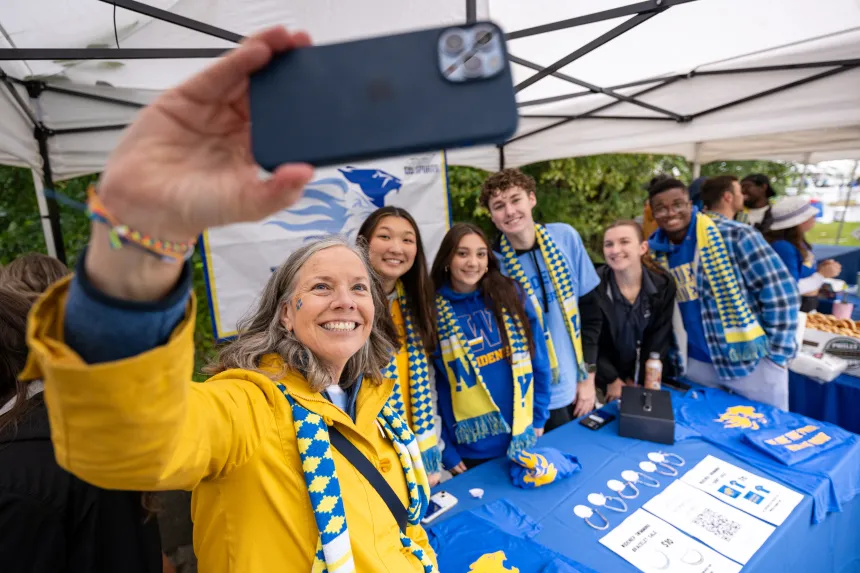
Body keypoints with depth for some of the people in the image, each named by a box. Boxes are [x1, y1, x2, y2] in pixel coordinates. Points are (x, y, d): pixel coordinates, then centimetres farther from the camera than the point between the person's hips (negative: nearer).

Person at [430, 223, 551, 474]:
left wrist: (539, 417, 4)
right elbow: (426, 385, -6)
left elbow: (538, 360, 2)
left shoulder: (511, 294, -5)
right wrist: (444, 451, -5)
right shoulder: (432, 310, -11)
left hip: (523, 439, 2)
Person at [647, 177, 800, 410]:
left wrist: (777, 353, -11)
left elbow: (780, 292, -13)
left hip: (750, 359, -3)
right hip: (695, 364, 4)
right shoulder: (654, 252, -1)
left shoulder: (734, 235, -15)